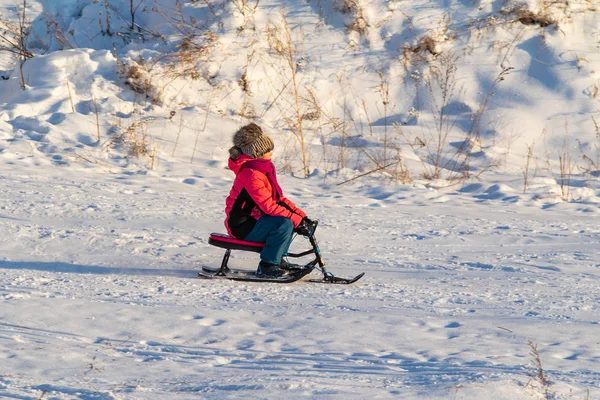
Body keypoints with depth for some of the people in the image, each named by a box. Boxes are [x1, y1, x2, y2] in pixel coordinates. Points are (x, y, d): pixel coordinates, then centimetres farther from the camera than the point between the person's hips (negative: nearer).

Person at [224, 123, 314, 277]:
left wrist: (301, 215, 3)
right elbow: (268, 206, -26)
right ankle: (267, 266, -19)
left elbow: (278, 198, 14)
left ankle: (278, 258, 11)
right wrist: (297, 221, -24)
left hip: (253, 219, 10)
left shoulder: (263, 169, 11)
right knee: (284, 224, -27)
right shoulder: (251, 174, -22)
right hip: (242, 226, -10)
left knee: (291, 217, 9)